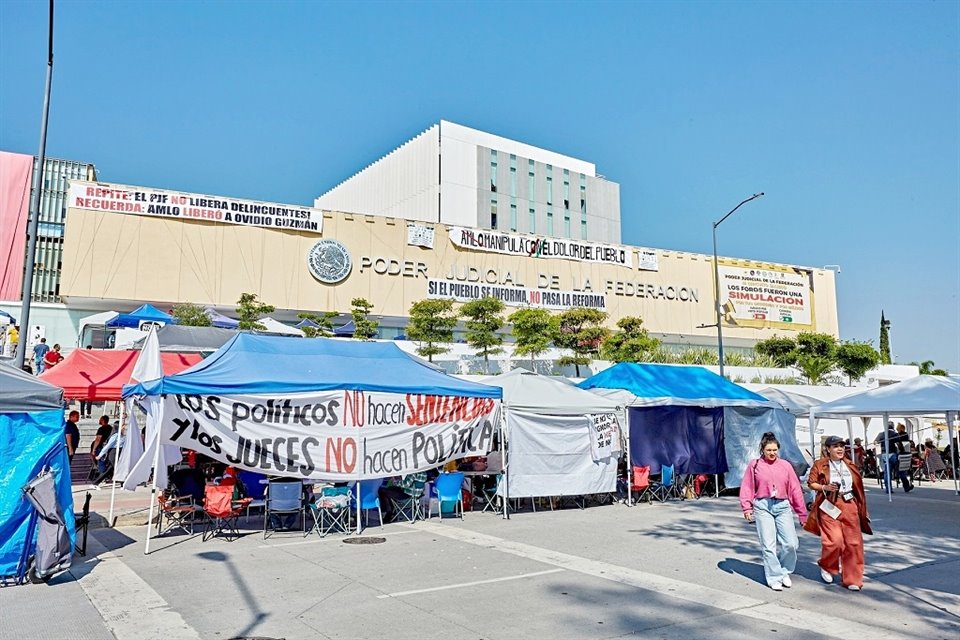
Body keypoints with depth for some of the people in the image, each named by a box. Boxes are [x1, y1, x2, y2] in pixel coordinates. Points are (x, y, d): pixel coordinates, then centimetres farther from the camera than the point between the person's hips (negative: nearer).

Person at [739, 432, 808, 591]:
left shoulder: (785, 465, 7)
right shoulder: (754, 465, 2)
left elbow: (795, 489, 9)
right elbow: (747, 487, 2)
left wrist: (802, 514, 10)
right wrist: (746, 507, -8)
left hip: (783, 506, 2)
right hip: (763, 506, -2)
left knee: (791, 543, -4)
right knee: (768, 545, -1)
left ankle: (785, 571, 22)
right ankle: (774, 578, 13)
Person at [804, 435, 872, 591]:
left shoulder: (849, 465, 11)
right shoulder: (820, 465, -1)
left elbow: (857, 486, 17)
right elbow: (811, 483, 0)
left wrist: (861, 508, 15)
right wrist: (825, 487, -18)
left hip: (849, 506, 4)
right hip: (830, 506, -4)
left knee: (853, 543, 2)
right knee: (834, 541, -13)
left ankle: (852, 579, 13)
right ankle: (826, 567, 17)